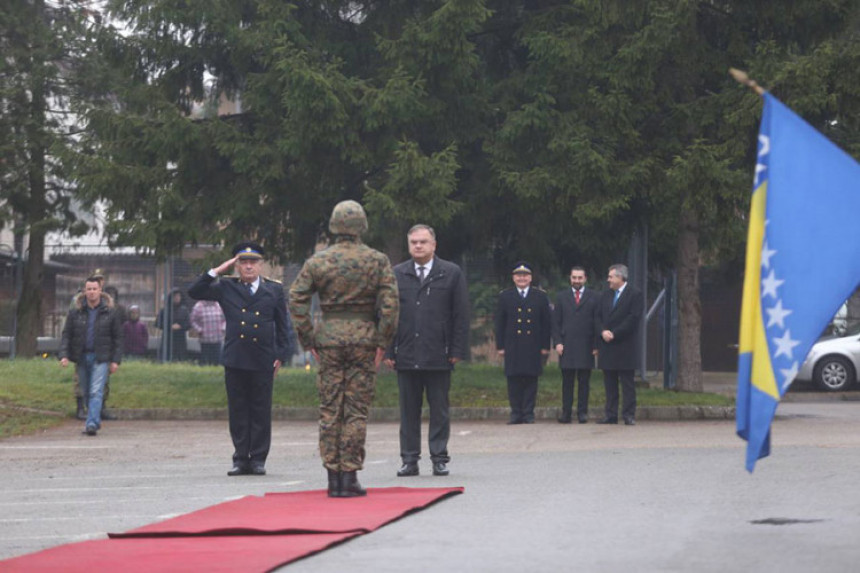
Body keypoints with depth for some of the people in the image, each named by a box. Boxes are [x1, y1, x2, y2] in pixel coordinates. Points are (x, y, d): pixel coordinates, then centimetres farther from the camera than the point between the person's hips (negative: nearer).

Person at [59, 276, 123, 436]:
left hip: (101, 358, -3)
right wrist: (64, 355, -8)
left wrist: (116, 360, -3)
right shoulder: (75, 313, 3)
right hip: (82, 357, 3)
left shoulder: (109, 312, 1)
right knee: (87, 392, 11)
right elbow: (66, 334, 5)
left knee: (96, 392, -14)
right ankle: (96, 420, 27)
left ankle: (92, 424, -20)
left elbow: (117, 337, 4)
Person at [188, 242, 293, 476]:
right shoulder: (226, 287, 10)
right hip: (235, 360, 1)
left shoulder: (274, 290, 9)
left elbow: (282, 325, 10)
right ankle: (241, 459, 9)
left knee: (261, 411, 1)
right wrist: (216, 272, -1)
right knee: (237, 411, 3)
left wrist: (280, 355, 2)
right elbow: (194, 292, 5)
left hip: (263, 360, -1)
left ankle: (258, 459, 8)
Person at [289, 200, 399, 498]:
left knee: (329, 409, 6)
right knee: (357, 410, 1)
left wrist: (308, 340, 5)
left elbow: (296, 300, 0)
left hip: (329, 337, 1)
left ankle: (333, 477, 7)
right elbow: (390, 303, -7)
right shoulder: (377, 261, -1)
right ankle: (350, 477, -1)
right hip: (363, 337, -1)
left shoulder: (317, 261, 2)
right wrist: (382, 342, -1)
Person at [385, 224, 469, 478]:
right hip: (406, 355, 2)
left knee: (439, 409, 3)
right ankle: (409, 459, 10)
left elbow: (461, 316, 3)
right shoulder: (397, 274, 10)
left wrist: (457, 351, -4)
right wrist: (388, 351, 1)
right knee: (408, 410, 4)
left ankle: (439, 459, 9)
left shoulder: (452, 274, 5)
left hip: (438, 355, -2)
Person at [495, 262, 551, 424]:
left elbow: (546, 323, 7)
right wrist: (500, 346, 1)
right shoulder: (504, 296, 9)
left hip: (533, 346, 0)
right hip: (512, 346, 0)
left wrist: (545, 346, 1)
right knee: (513, 379, -1)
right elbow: (499, 323, 7)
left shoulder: (540, 296, 9)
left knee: (531, 379, 0)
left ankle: (528, 413, 5)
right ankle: (516, 413, 5)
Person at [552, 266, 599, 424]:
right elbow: (556, 322, 9)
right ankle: (566, 413, 1)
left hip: (586, 346, -1)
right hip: (566, 345, 1)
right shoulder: (562, 297, 12)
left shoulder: (594, 297, 8)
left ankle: (582, 412, 5)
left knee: (584, 381, 1)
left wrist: (596, 345, -2)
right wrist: (557, 342, -3)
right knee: (567, 381, 0)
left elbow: (597, 322, 5)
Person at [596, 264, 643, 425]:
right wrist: (603, 331, -6)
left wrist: (614, 333, -14)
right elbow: (599, 317, 14)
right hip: (607, 345, 6)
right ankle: (611, 415, 10)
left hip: (624, 346, -6)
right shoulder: (606, 295, 17)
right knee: (609, 383, 7)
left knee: (627, 382, -3)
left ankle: (629, 415, -1)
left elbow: (633, 318, -12)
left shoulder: (635, 294, -4)